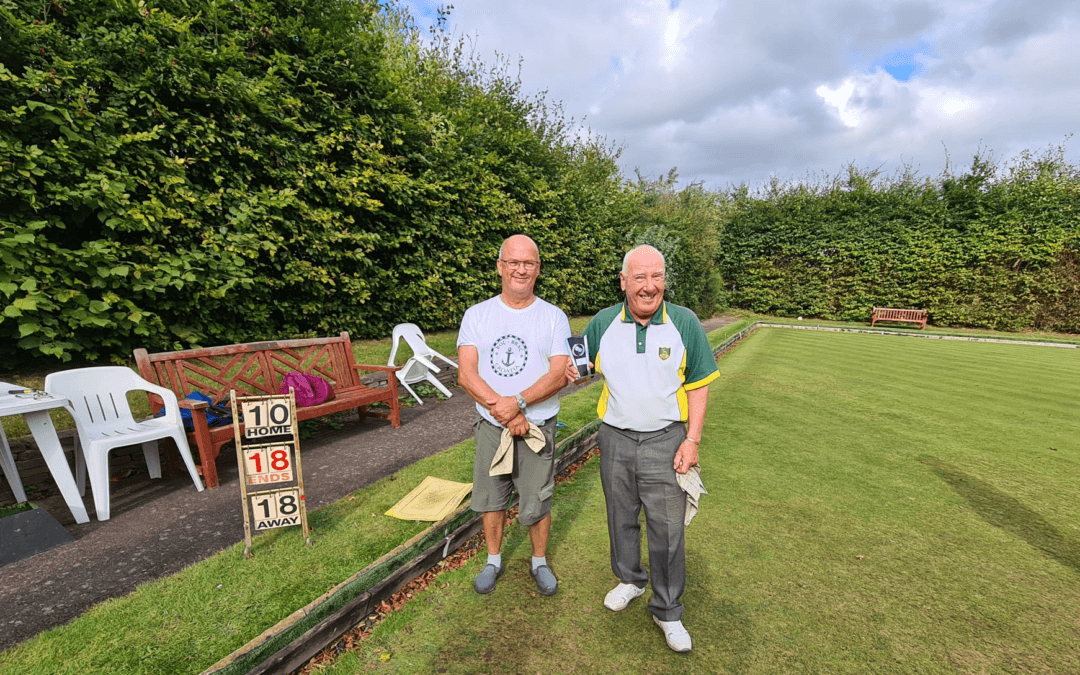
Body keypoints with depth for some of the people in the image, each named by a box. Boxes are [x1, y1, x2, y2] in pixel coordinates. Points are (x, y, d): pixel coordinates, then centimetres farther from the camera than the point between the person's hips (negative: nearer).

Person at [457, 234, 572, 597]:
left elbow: (559, 375, -13)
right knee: (491, 498, 17)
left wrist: (517, 402, -25)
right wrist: (502, 410, -20)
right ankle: (493, 561, 43)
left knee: (536, 503, 11)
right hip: (490, 427, 2)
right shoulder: (477, 314, -2)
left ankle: (540, 562, 39)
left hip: (537, 427, -1)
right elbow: (466, 374, -10)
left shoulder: (553, 317, -5)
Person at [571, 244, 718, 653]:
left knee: (667, 529, 8)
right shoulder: (602, 323, -3)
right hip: (615, 438, 2)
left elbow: (697, 387, -3)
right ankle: (630, 579, 47)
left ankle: (667, 611, 33)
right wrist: (571, 367, -5)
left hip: (665, 440, -2)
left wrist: (692, 441, -7)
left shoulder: (685, 323, -8)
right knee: (621, 517, 19)